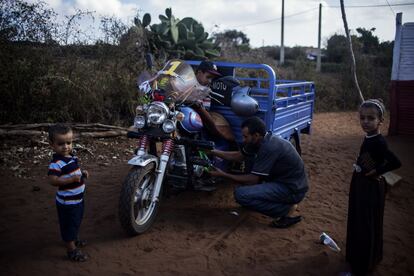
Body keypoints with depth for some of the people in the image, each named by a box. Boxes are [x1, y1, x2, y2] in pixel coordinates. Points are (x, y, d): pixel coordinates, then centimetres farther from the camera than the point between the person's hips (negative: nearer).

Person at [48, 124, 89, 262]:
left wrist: (82, 173, 0)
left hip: (77, 198, 9)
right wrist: (72, 179, -39)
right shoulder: (56, 163, -26)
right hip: (67, 202, -9)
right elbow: (53, 180, -34)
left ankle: (74, 239, 50)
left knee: (76, 222, 28)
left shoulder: (71, 156, 1)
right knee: (69, 224, 6)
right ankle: (72, 250, 21)